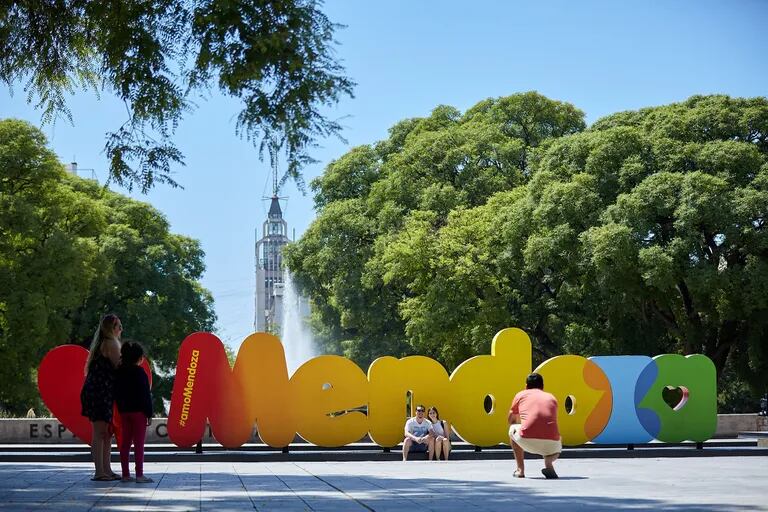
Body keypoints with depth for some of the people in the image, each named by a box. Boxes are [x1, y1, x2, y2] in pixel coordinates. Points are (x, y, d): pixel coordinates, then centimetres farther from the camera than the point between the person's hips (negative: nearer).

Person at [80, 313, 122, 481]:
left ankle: (106, 470, 15)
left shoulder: (101, 343, 20)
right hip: (100, 392, -10)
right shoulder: (110, 344, -10)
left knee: (107, 432, 12)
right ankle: (99, 472, -7)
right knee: (100, 432, -8)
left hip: (100, 392, 10)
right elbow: (119, 367, -12)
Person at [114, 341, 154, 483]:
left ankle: (125, 474, 11)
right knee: (139, 443, -4)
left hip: (124, 411, 6)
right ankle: (139, 475, -5)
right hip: (138, 412, -6)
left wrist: (120, 409, 17)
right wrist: (149, 414, -9)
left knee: (125, 443, 9)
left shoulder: (119, 372, 8)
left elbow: (117, 393, 12)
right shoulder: (139, 372, -11)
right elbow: (145, 394, -12)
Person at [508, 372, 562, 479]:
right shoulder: (552, 397, 25)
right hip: (550, 444, 2)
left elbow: (510, 420, 34)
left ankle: (520, 469, 22)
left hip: (527, 442, -2)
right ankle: (548, 464, 4)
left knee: (513, 429, 33)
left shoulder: (520, 395, 19)